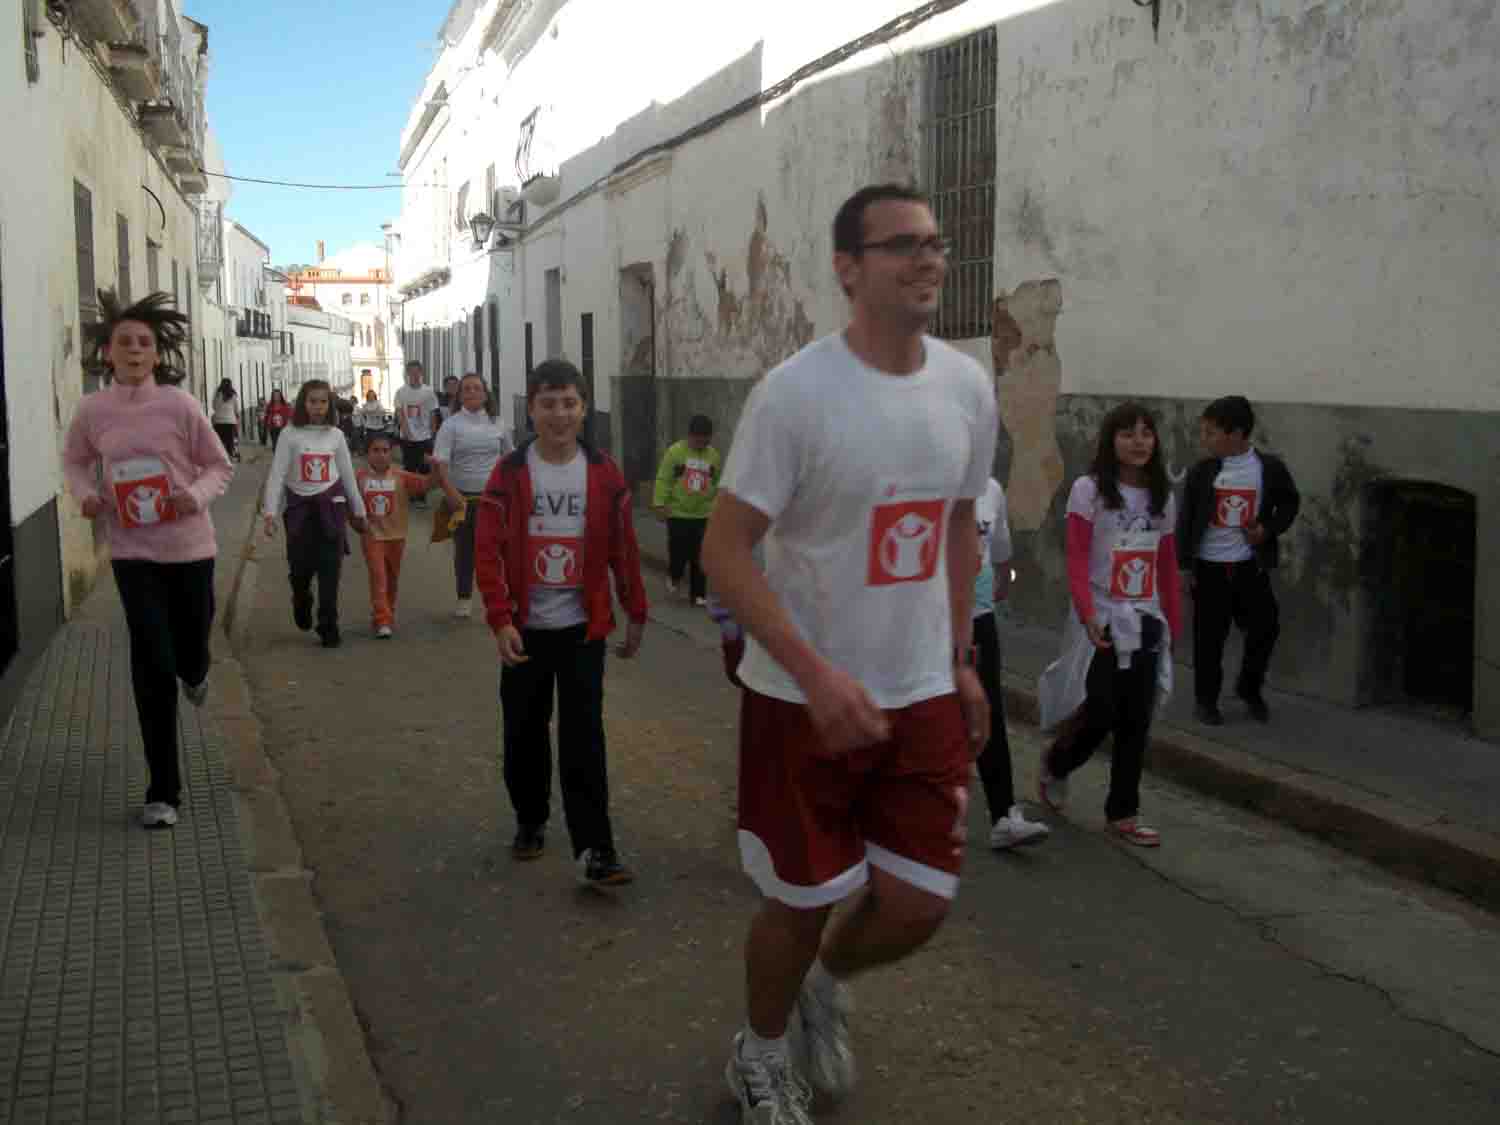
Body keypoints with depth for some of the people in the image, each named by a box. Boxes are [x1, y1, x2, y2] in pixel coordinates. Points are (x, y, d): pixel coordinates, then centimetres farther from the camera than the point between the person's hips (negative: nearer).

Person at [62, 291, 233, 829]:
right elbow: (75, 460, 14)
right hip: (132, 552, 0)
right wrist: (86, 495, -6)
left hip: (189, 546, 0)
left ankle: (194, 672, 58)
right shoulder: (91, 410, -5)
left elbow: (219, 465, -1)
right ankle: (163, 791, 3)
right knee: (152, 665, -8)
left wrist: (197, 495, -21)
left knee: (189, 653, 14)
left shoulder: (179, 404, -11)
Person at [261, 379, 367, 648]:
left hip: (330, 506, 1)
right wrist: (270, 513, -15)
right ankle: (301, 601, 37)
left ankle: (329, 627, 6)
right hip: (299, 507, -1)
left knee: (330, 570, -3)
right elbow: (276, 475, -7)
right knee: (301, 568, 2)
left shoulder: (336, 435, 3)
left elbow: (348, 475, 11)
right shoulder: (291, 435, -4)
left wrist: (358, 511, 14)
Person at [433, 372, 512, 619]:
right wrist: (450, 492, -24)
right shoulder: (451, 425, -4)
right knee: (464, 548, 9)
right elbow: (439, 463, -12)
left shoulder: (497, 424, 5)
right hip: (462, 496, -1)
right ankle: (463, 597, 22)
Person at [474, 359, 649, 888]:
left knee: (584, 740, -4)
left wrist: (636, 614, 9)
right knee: (524, 734, 12)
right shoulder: (509, 474, -4)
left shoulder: (604, 474, 0)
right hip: (525, 628, 1)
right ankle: (530, 821, 33)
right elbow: (489, 550, -8)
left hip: (583, 628, -1)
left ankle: (594, 850, -4)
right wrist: (500, 620, -17)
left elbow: (623, 548, 6)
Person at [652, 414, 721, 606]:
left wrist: (716, 506, 21)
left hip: (703, 515, 3)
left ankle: (698, 594, 13)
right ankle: (673, 577, 30)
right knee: (678, 553, -1)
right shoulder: (675, 451, -7)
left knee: (700, 558, 4)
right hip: (678, 513, -3)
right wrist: (660, 503, -14)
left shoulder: (713, 455, 6)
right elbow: (663, 480, -7)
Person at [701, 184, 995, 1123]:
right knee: (805, 900, 8)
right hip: (802, 698, -5)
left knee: (918, 905, 6)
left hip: (923, 695, 5)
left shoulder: (968, 386, 1)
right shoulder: (795, 392, -17)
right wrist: (815, 673, -26)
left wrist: (961, 661, 13)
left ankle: (826, 984, 41)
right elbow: (725, 549, -17)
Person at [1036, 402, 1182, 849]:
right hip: (1101, 622, -4)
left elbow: (1167, 567, 10)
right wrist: (1088, 615, -23)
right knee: (1099, 716, -6)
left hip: (1146, 624, 5)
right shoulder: (1088, 490, -7)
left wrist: (1173, 623, 8)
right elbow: (1077, 561, -13)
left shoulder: (1162, 497, 8)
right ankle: (1055, 765, 26)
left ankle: (1123, 814, 15)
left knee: (1135, 724, 5)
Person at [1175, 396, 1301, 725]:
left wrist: (1269, 529, -8)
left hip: (1250, 565, 1)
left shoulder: (1270, 468, -5)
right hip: (1209, 566, 0)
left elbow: (1290, 502, 9)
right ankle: (1206, 699, 19)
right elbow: (1185, 519, 0)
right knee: (1209, 637, 4)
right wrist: (1184, 565, -3)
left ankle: (1249, 688, 26)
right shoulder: (1200, 472, -4)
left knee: (1265, 627, 3)